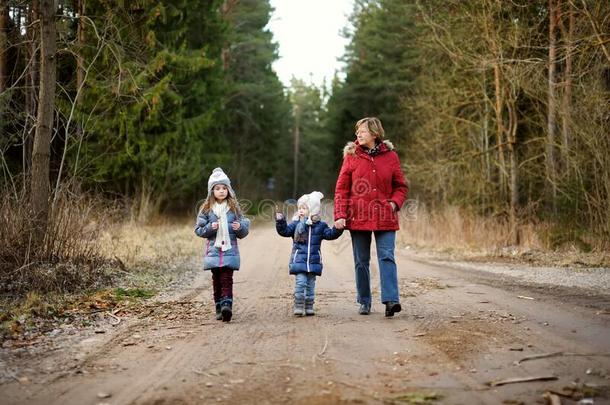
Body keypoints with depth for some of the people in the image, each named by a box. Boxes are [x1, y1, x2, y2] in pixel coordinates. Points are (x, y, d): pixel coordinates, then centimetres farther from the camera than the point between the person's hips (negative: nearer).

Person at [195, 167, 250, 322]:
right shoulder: (206, 209, 3)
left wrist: (240, 227, -13)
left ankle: (227, 305, -20)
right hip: (213, 250, 1)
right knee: (216, 280, 7)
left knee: (227, 279, -12)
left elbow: (243, 233, 10)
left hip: (229, 250, -1)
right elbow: (198, 230, 5)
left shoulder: (234, 208, 4)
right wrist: (210, 227, -13)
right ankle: (219, 309, 15)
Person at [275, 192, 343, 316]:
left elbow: (330, 234, 4)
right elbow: (285, 231, -3)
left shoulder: (320, 225, 6)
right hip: (299, 260, -2)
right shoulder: (296, 224, 3)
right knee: (300, 282, -11)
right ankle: (298, 306, -5)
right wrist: (280, 222, -18)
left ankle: (309, 307, 17)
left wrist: (337, 229, -12)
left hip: (313, 260, 2)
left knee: (310, 284, 9)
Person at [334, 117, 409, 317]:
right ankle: (364, 302, 18)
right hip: (358, 217, 1)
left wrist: (394, 203, -8)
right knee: (361, 261, 8)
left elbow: (401, 186, 11)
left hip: (384, 218, 0)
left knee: (387, 257, -11)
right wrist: (340, 215, -9)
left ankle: (391, 299, -16)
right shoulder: (351, 156, 1)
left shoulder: (390, 156, 3)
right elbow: (341, 189, 0)